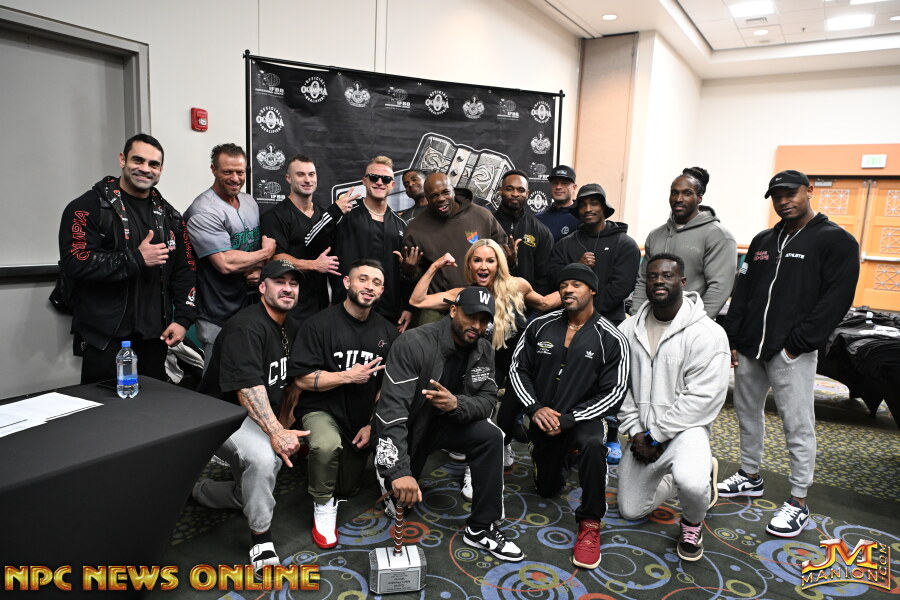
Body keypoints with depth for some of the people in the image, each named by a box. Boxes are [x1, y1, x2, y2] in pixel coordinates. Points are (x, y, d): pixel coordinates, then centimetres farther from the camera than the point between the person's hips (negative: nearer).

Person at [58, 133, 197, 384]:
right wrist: (137, 259, -18)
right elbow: (74, 263, -17)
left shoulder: (168, 215, 11)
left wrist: (183, 319, 1)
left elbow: (185, 270, 10)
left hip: (155, 337, 5)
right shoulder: (89, 207, -6)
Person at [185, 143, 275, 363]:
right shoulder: (203, 211, -17)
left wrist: (259, 269, -6)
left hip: (251, 309, 7)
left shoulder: (250, 202, 9)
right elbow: (226, 263, -25)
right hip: (218, 319, -7)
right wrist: (267, 253, -11)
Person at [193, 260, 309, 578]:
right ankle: (261, 539, -17)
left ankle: (196, 488, 35)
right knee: (263, 457, -37)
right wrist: (275, 431, -44)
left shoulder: (292, 327, 6)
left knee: (252, 494, 13)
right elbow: (247, 386, -35)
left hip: (260, 419, 9)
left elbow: (291, 379, 17)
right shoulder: (246, 327, -23)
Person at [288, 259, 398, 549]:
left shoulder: (387, 332, 1)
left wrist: (372, 424, -6)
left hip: (361, 418, 5)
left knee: (347, 489, 10)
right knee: (328, 446, -37)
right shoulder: (320, 324, -12)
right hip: (322, 410, -4)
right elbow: (302, 378, -17)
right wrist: (348, 376, -22)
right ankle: (323, 506, -9)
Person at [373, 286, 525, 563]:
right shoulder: (414, 343, -29)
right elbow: (392, 408, -35)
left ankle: (481, 529, -10)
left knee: (491, 437, -22)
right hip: (407, 425, -4)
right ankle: (385, 469, 32)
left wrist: (457, 404, -36)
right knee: (405, 497, -3)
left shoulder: (484, 351, -9)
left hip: (447, 421, 4)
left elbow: (488, 399, -11)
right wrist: (399, 471, -43)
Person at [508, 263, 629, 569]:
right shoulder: (540, 327, -5)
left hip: (582, 419, -3)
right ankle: (563, 458, 49)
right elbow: (518, 369, 0)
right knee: (546, 489, 15)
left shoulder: (611, 339, -12)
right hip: (542, 421, 4)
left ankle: (590, 523, -20)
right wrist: (535, 407, -16)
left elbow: (613, 394, -14)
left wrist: (568, 419, -22)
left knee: (592, 444, -38)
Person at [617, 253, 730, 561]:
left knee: (690, 483, -37)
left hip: (684, 428, -5)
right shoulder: (628, 330, -1)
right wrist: (635, 431, -10)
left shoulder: (707, 333, -16)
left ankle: (693, 524, 1)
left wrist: (656, 436, -18)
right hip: (642, 434, 5)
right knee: (631, 511, 14)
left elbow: (703, 397, -20)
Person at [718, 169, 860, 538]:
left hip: (791, 353, -6)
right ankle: (750, 477, 32)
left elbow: (836, 300, -11)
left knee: (797, 425, 0)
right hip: (749, 349, 6)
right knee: (747, 412, 15)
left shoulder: (836, 241, -3)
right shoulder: (762, 241, 14)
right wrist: (734, 340, 6)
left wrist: (797, 344, -15)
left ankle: (798, 503, 11)